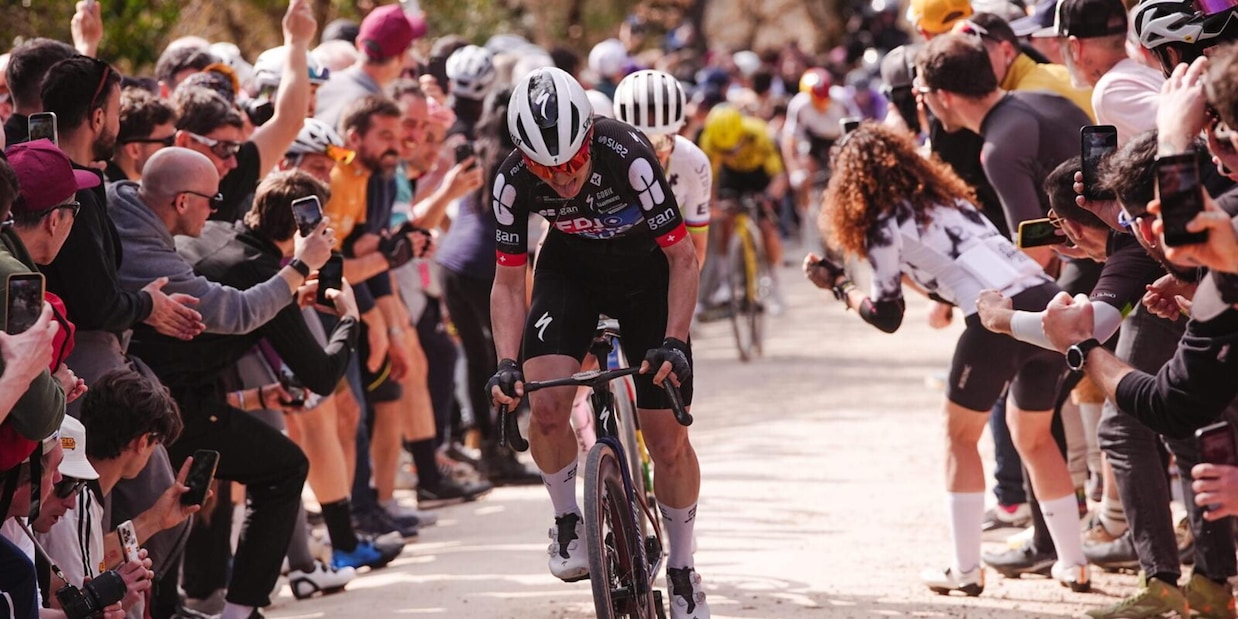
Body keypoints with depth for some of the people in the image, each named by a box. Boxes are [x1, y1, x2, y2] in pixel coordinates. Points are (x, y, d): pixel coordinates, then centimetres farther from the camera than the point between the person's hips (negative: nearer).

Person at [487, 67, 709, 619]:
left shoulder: (628, 158, -34)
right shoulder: (514, 182, -25)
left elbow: (683, 259, -25)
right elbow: (508, 283, -13)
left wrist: (673, 342, -35)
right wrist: (507, 363, -27)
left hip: (646, 273, -2)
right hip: (570, 270, 2)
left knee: (668, 440, -3)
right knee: (547, 406, -24)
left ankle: (682, 571, 17)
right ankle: (567, 522, 3)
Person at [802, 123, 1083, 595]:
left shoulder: (885, 225, 6)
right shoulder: (943, 197, 28)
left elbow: (885, 316, 12)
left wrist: (837, 285, 25)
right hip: (1049, 302, 7)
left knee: (960, 436, 12)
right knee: (1033, 437, 22)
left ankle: (965, 570, 10)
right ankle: (1073, 565, 20)